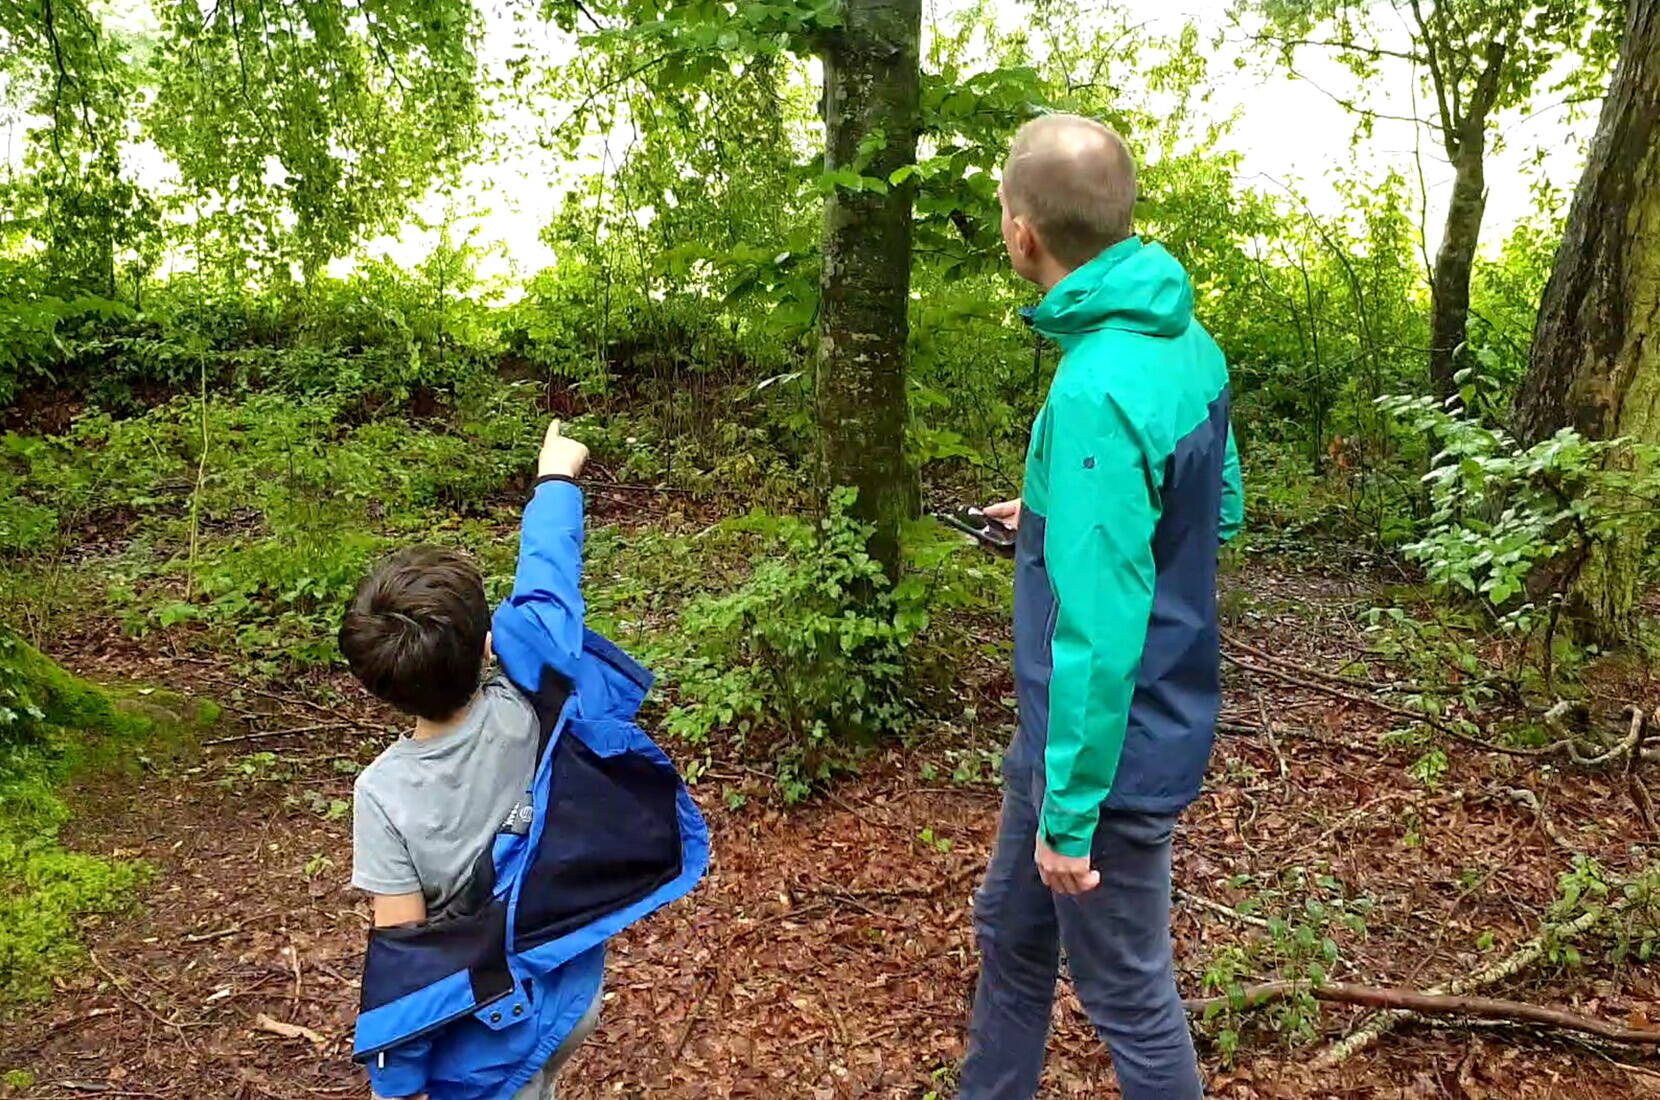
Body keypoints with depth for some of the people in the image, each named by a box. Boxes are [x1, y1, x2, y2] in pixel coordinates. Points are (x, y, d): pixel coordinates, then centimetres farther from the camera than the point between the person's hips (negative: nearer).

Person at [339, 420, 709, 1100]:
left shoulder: (386, 793, -26)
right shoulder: (528, 710, -21)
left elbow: (401, 946, -20)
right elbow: (548, 581, -6)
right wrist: (556, 477, 10)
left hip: (486, 1029, -3)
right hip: (572, 989, 4)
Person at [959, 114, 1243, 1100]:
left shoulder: (1097, 391, -29)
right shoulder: (1187, 341, 0)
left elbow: (1101, 631, -29)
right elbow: (1220, 509, 13)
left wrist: (1069, 814, -20)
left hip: (1112, 747, -9)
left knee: (1130, 998, 13)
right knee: (1011, 933, 25)